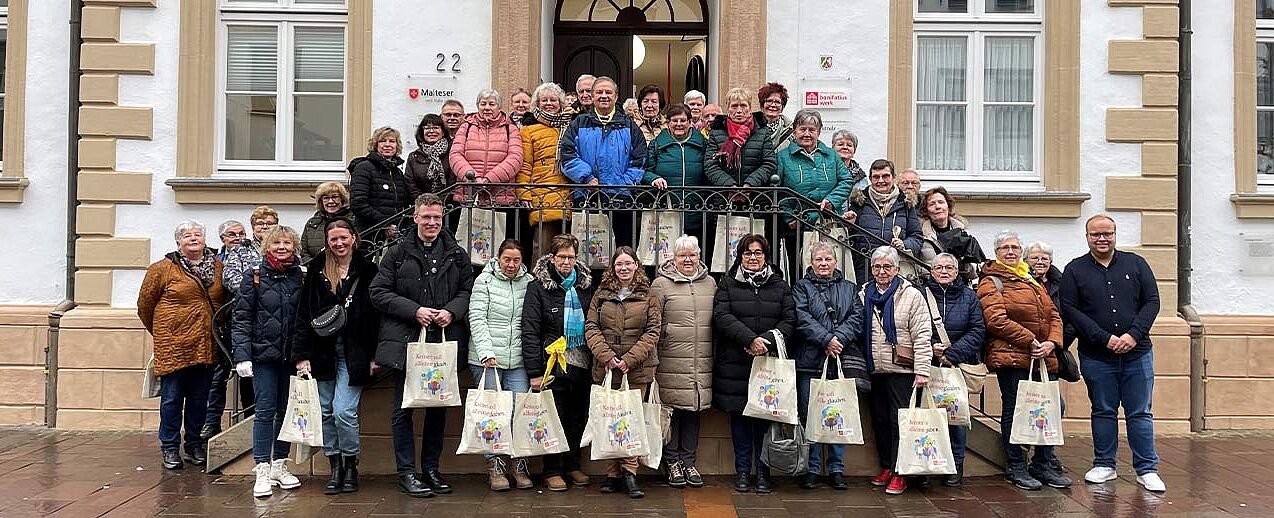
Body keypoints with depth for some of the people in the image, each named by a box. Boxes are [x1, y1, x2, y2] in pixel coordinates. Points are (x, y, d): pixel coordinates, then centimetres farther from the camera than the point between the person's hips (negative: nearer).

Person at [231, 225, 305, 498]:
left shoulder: (302, 276, 4)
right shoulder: (255, 276, -1)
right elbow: (241, 318, -2)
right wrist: (242, 355, -10)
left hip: (292, 356, 2)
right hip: (264, 354, -2)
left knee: (286, 411, 9)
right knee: (265, 411, -3)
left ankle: (279, 465, 21)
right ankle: (262, 471, 3)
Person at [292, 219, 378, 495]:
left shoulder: (367, 270, -1)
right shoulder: (315, 271, 5)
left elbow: (376, 315, -1)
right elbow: (304, 314, 5)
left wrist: (375, 356, -6)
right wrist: (302, 354, -2)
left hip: (353, 351, -3)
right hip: (323, 350, 3)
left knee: (344, 411, -9)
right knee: (326, 411, 7)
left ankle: (351, 465, 12)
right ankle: (335, 468, 21)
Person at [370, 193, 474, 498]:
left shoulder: (457, 255, 9)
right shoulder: (397, 253, 1)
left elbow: (467, 290, 11)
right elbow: (379, 292, -2)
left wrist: (451, 311, -9)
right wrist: (414, 311, -13)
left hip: (444, 342, 3)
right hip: (406, 342, -3)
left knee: (438, 408, 11)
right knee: (403, 409, 2)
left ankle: (431, 469, 23)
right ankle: (406, 472, 12)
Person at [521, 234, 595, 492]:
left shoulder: (585, 285, 9)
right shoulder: (538, 287, -4)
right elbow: (530, 331, -9)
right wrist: (535, 371, -14)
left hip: (582, 364, 4)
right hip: (553, 366, -4)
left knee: (578, 417, 11)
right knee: (554, 418, 3)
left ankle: (572, 465, 26)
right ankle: (552, 471, 15)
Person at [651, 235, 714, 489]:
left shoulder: (710, 283, 13)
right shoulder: (661, 284, 0)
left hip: (702, 364, 4)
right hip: (671, 362, -4)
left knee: (694, 411, 10)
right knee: (673, 412, 3)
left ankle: (689, 462, 21)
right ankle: (672, 462, 16)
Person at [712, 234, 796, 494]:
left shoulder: (780, 285, 11)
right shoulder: (728, 283, 6)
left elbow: (790, 320, 3)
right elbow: (722, 317, -6)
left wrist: (768, 340, -14)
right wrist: (750, 339, -17)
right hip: (735, 363, 0)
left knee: (765, 416, 3)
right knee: (739, 415, 5)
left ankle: (763, 471, 13)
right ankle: (742, 471, 16)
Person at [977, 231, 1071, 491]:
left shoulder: (1033, 282, 22)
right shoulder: (991, 282, -2)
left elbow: (1054, 315, 16)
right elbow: (997, 320, -15)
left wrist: (1051, 342, -3)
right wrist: (1030, 341, -15)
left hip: (1045, 359, 7)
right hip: (1012, 358, -7)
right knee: (1014, 411, -1)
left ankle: (1044, 465, 21)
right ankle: (1016, 468, 10)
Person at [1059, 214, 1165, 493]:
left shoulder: (1135, 264, 7)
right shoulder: (1074, 270, 2)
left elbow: (1152, 301, 3)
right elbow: (1070, 310, -5)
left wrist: (1134, 335, -11)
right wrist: (1104, 338, -13)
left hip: (1137, 353, 1)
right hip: (1096, 356, -1)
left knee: (1140, 413, 5)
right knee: (1103, 412, 9)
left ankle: (1147, 469, 13)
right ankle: (1104, 465, 20)